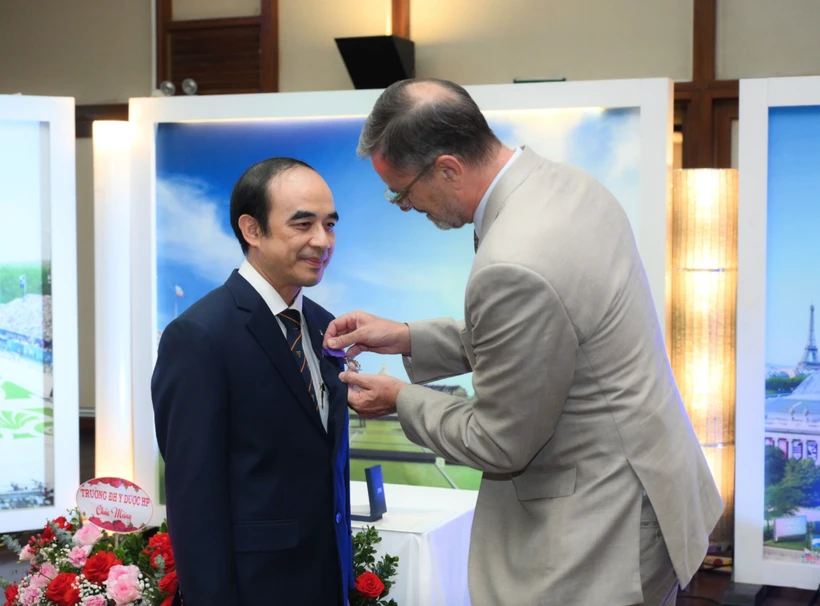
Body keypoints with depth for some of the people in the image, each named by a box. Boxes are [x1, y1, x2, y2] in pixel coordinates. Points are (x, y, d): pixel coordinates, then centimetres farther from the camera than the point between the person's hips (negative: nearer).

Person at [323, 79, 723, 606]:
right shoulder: (567, 184, -1)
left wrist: (401, 399, -2)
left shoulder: (514, 267, -31)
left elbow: (499, 446, -18)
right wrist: (408, 339, 10)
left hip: (604, 534, -9)